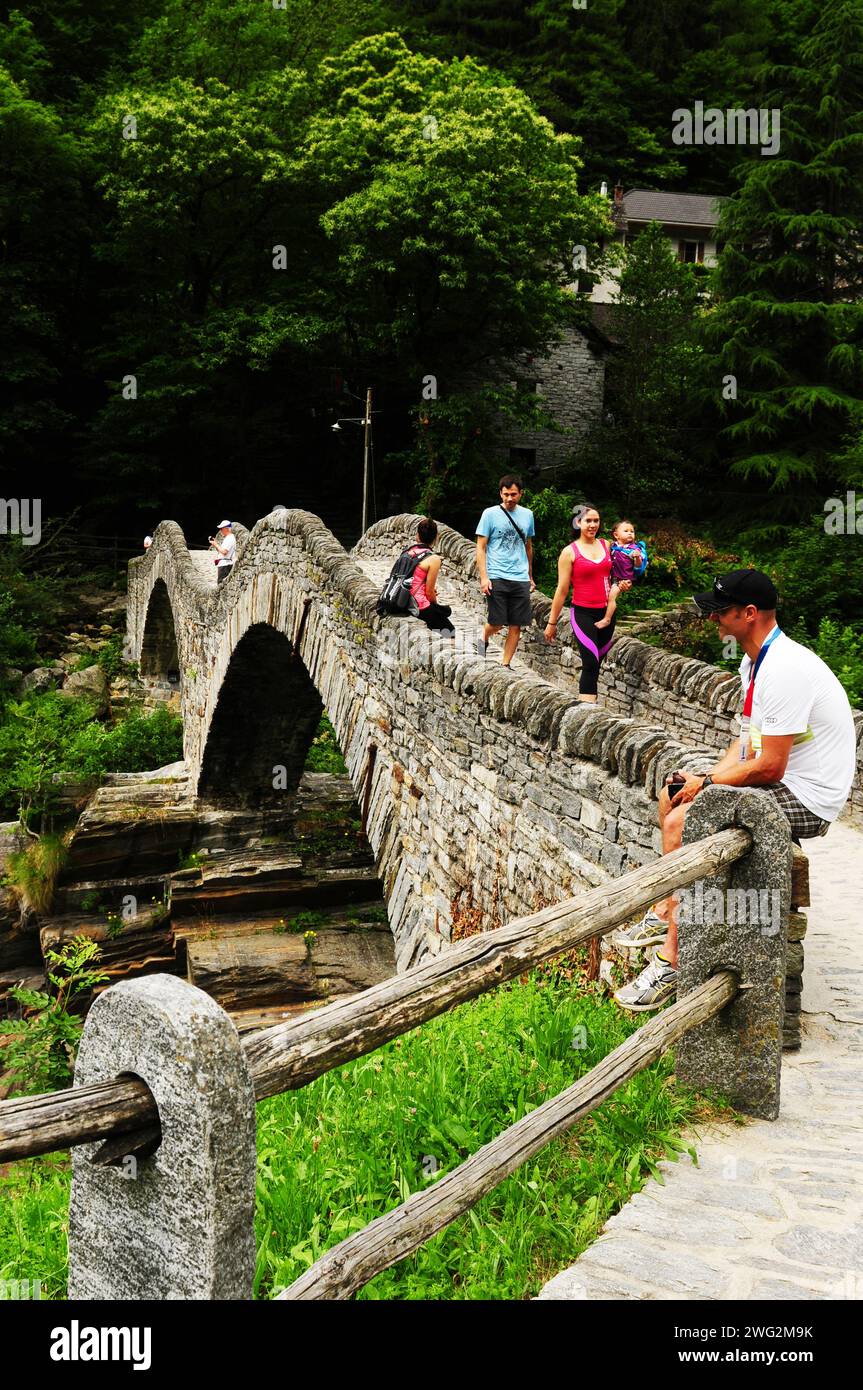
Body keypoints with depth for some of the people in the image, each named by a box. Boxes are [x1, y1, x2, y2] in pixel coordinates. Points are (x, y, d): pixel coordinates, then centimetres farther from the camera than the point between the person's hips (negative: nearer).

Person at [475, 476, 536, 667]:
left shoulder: (527, 515, 12)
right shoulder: (490, 514, 0)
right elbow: (481, 547, -1)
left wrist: (530, 577, 23)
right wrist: (484, 577, -10)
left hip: (521, 579, 4)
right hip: (497, 577, -4)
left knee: (516, 626, 2)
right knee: (497, 623, -6)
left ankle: (505, 665, 12)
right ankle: (484, 637, 26)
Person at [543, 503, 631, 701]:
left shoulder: (607, 545, 8)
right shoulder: (569, 552, -4)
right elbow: (562, 590, -3)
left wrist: (622, 584, 3)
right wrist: (552, 623, -2)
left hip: (606, 613, 5)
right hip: (583, 613, -5)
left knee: (595, 663, 8)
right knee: (591, 663, -15)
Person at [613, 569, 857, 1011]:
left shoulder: (783, 671, -25)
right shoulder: (754, 662, 9)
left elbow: (769, 766, -25)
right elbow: (750, 742, 13)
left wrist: (706, 785, -13)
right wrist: (704, 778, -2)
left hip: (805, 799, -11)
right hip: (781, 780, 11)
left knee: (680, 822, -20)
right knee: (672, 795, 14)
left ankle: (671, 959, -13)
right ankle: (665, 913, 20)